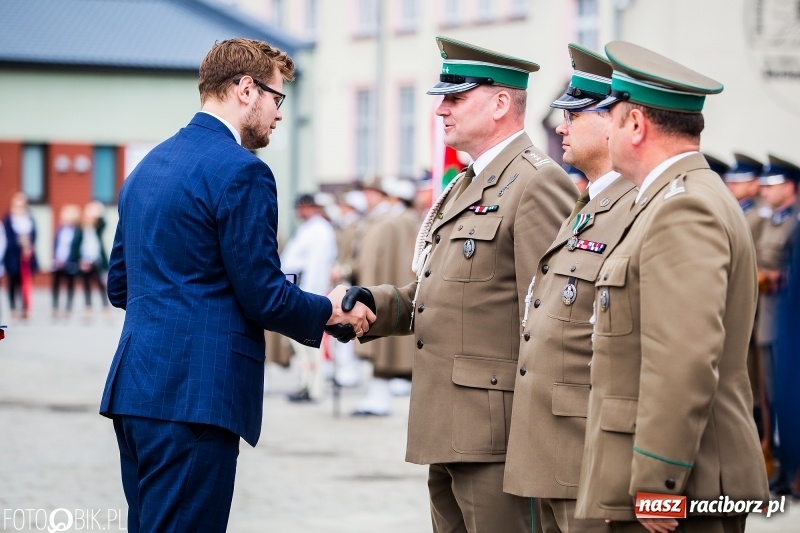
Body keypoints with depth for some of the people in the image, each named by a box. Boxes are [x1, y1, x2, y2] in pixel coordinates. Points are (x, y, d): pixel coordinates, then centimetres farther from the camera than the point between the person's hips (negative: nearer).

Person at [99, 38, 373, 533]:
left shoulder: (149, 165, 17)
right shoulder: (242, 171, -11)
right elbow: (264, 296, -12)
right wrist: (331, 312, 5)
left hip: (135, 384, 9)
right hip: (193, 394, -9)